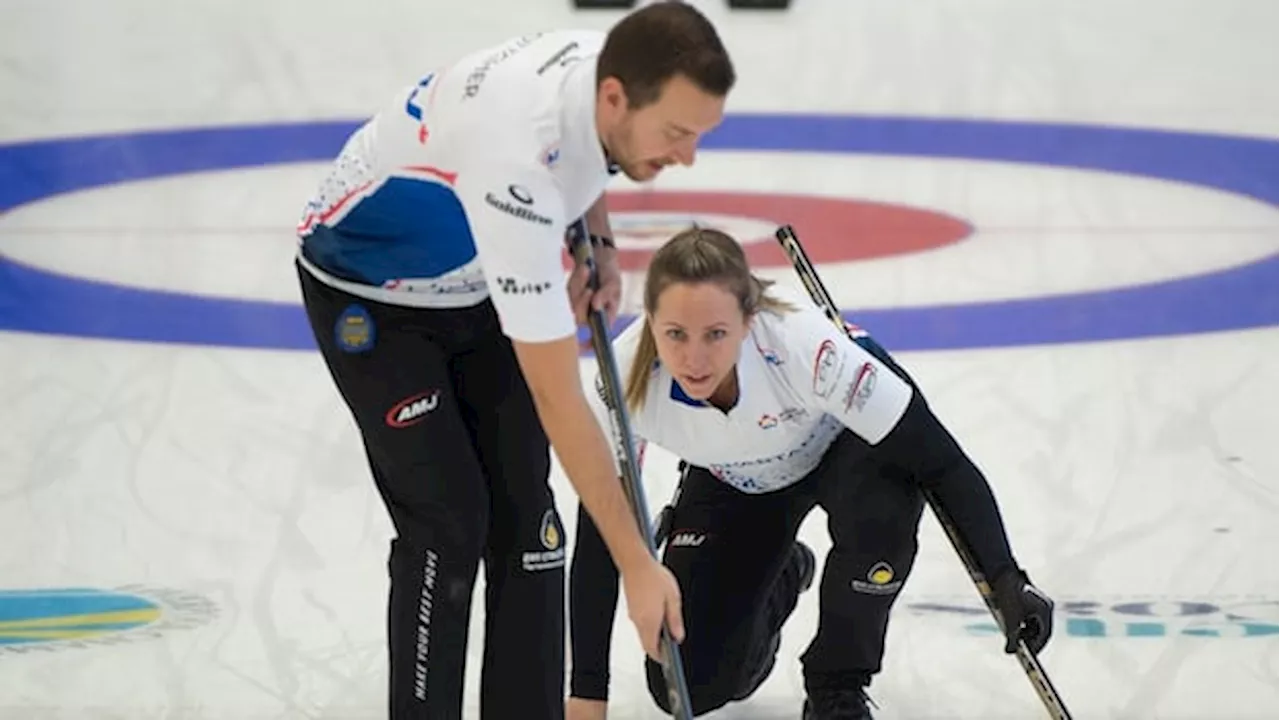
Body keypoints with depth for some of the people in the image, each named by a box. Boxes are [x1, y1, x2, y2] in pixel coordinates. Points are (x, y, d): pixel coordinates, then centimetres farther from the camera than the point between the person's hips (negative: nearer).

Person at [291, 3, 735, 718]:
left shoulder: (609, 63, -21)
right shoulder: (517, 160, -42)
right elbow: (559, 403, -38)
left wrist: (599, 248, -5)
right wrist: (636, 563, -34)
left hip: (479, 282, 7)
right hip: (371, 296, -7)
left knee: (524, 511, -1)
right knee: (449, 519, -15)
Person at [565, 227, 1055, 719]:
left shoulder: (804, 343, -41)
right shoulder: (628, 375, -33)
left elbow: (941, 460, -34)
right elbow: (599, 536, -22)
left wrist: (1006, 578, -45)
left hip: (846, 445, -2)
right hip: (732, 480, 2)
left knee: (881, 508, -38)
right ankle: (777, 582, 24)